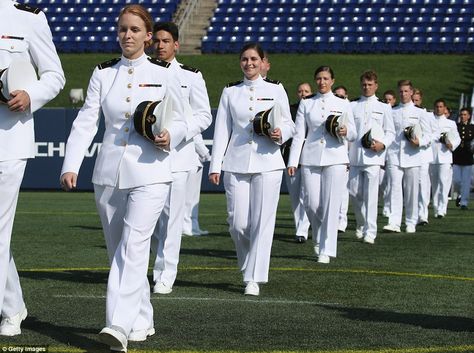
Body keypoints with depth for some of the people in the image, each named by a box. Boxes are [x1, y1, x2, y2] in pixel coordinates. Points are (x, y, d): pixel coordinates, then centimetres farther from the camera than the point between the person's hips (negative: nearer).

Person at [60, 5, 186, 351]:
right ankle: (142, 322, 24)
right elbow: (86, 121, 1)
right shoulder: (103, 74, 7)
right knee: (118, 250, 9)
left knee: (133, 246, -18)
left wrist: (169, 136, -15)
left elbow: (181, 121, 8)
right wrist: (71, 165, -11)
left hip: (149, 173, -4)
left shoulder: (163, 74, 1)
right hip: (109, 173, 4)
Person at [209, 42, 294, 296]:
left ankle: (253, 278, 0)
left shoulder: (276, 90, 7)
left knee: (263, 222, -5)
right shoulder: (230, 92, 11)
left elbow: (289, 124, 10)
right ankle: (248, 264, 24)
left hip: (267, 163, -1)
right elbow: (222, 130, 8)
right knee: (237, 223, -3)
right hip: (236, 165, 1)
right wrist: (215, 166, 2)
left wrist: (280, 133, -13)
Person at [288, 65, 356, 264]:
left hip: (335, 158, -1)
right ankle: (319, 239, 24)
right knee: (312, 204, -3)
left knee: (331, 205, -5)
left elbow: (353, 134, 10)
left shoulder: (343, 104, 10)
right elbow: (299, 134, 8)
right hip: (310, 159, 1)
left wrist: (345, 132, -13)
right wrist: (293, 161, 0)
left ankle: (326, 250, 0)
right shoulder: (306, 104, 11)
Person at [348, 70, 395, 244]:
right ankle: (361, 224, 27)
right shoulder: (352, 106, 12)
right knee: (354, 192, 5)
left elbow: (390, 132, 9)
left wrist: (382, 144, -11)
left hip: (373, 156, -2)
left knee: (371, 194, -9)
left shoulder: (383, 107, 10)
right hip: (355, 156, 2)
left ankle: (370, 232, -9)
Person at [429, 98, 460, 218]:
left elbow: (457, 138, 14)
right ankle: (436, 209, 14)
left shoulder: (451, 123, 12)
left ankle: (442, 209, -16)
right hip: (431, 157, 1)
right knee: (434, 184, 6)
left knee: (444, 182, -13)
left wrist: (452, 144, -6)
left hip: (445, 156, -1)